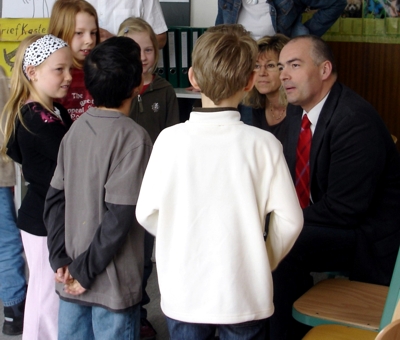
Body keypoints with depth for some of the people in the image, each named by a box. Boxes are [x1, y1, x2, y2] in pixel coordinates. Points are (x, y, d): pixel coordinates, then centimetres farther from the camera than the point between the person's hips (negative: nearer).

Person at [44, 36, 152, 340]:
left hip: (71, 281, 6)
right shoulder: (133, 137, -17)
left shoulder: (78, 128, 1)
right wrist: (85, 271, -12)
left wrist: (60, 258, 1)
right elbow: (120, 217, -21)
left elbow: (55, 199, 2)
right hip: (112, 286, -6)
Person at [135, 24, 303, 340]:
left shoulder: (170, 139, -12)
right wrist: (266, 261, 8)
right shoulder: (263, 144, -14)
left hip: (183, 293, 1)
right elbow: (289, 219, -10)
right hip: (245, 296, -1)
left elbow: (146, 212, -4)